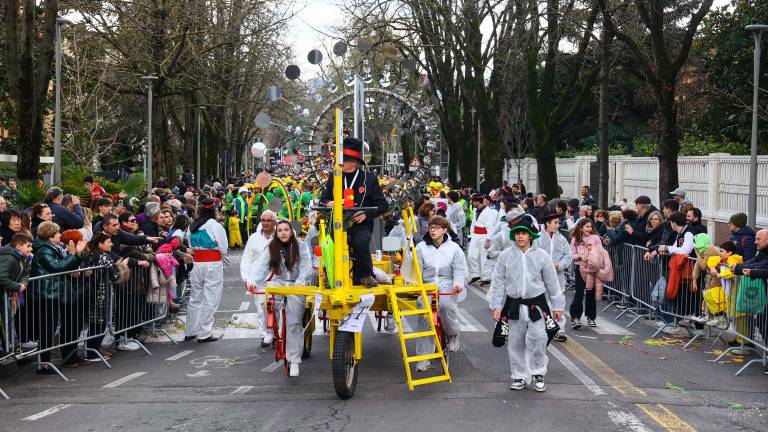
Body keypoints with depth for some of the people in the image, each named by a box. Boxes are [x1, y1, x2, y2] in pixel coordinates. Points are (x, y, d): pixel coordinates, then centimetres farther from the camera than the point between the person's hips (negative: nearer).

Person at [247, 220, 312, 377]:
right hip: (279, 283, 2)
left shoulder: (301, 247, 1)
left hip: (297, 285, -2)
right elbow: (261, 266, -6)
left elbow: (306, 268, -8)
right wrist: (252, 280, -24)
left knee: (293, 322, -15)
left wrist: (299, 283, -26)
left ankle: (294, 361, -13)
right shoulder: (271, 249, 7)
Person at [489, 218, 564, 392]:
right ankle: (519, 376, 20)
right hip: (514, 304, 2)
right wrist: (497, 305, -1)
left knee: (538, 337, -13)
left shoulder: (542, 256, 0)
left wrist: (557, 306, 8)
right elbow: (498, 282, 4)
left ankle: (538, 374, 6)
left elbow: (552, 283, 6)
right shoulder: (506, 256, 1)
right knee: (515, 342, 6)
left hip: (536, 304, -1)